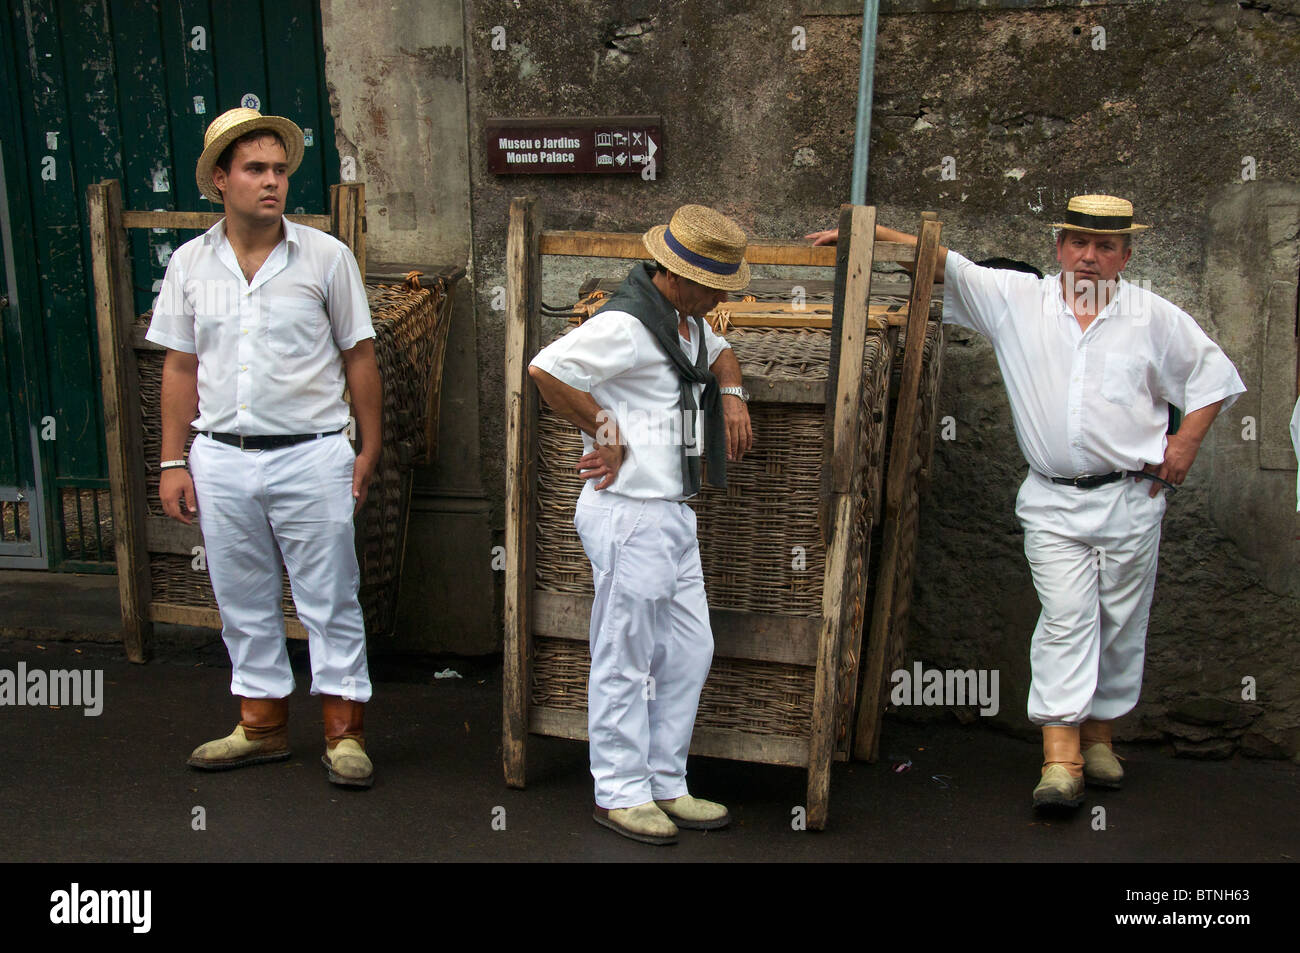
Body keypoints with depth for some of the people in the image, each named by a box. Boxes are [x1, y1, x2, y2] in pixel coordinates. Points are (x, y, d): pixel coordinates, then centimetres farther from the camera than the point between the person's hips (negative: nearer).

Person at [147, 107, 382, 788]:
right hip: (222, 460, 3)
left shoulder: (326, 257, -2)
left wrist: (369, 451, -2)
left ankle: (344, 731, 16)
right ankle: (262, 724, 29)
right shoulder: (190, 262, 6)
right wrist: (173, 462, 5)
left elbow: (358, 356, 2)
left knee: (330, 601, 3)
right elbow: (180, 367, 9)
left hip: (312, 457, -3)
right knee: (242, 602, 13)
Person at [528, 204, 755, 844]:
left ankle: (665, 785, 26)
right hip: (630, 515, -10)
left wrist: (731, 394, 14)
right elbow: (546, 369, -24)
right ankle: (620, 793, 16)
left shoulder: (688, 320, 14)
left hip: (672, 514, 10)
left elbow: (718, 352, 35)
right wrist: (607, 433, -15)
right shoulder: (626, 325, -17)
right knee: (625, 660, 1)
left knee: (690, 651, 13)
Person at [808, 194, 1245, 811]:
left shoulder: (1154, 317, 5)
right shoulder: (1017, 300, 3)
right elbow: (945, 265, 2)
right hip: (1053, 501, -1)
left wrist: (1185, 441, 4)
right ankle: (1061, 761, -9)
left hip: (1130, 499, 1)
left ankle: (1098, 737, 24)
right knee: (1064, 621, -9)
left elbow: (1213, 373, 15)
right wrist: (867, 235, -6)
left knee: (1121, 625, 7)